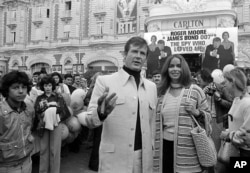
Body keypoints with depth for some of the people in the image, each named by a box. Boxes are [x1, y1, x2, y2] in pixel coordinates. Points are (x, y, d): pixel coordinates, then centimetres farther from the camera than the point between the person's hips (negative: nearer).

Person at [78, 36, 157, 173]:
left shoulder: (152, 87, 6)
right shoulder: (104, 81, -6)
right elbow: (89, 121, -6)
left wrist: (151, 150, 11)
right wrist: (100, 113, -26)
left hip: (144, 158, 4)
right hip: (115, 159, -3)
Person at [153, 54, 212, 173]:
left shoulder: (195, 90, -2)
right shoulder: (162, 93, 7)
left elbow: (207, 115, 5)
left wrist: (196, 112, -15)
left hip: (188, 149, -3)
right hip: (165, 147, 3)